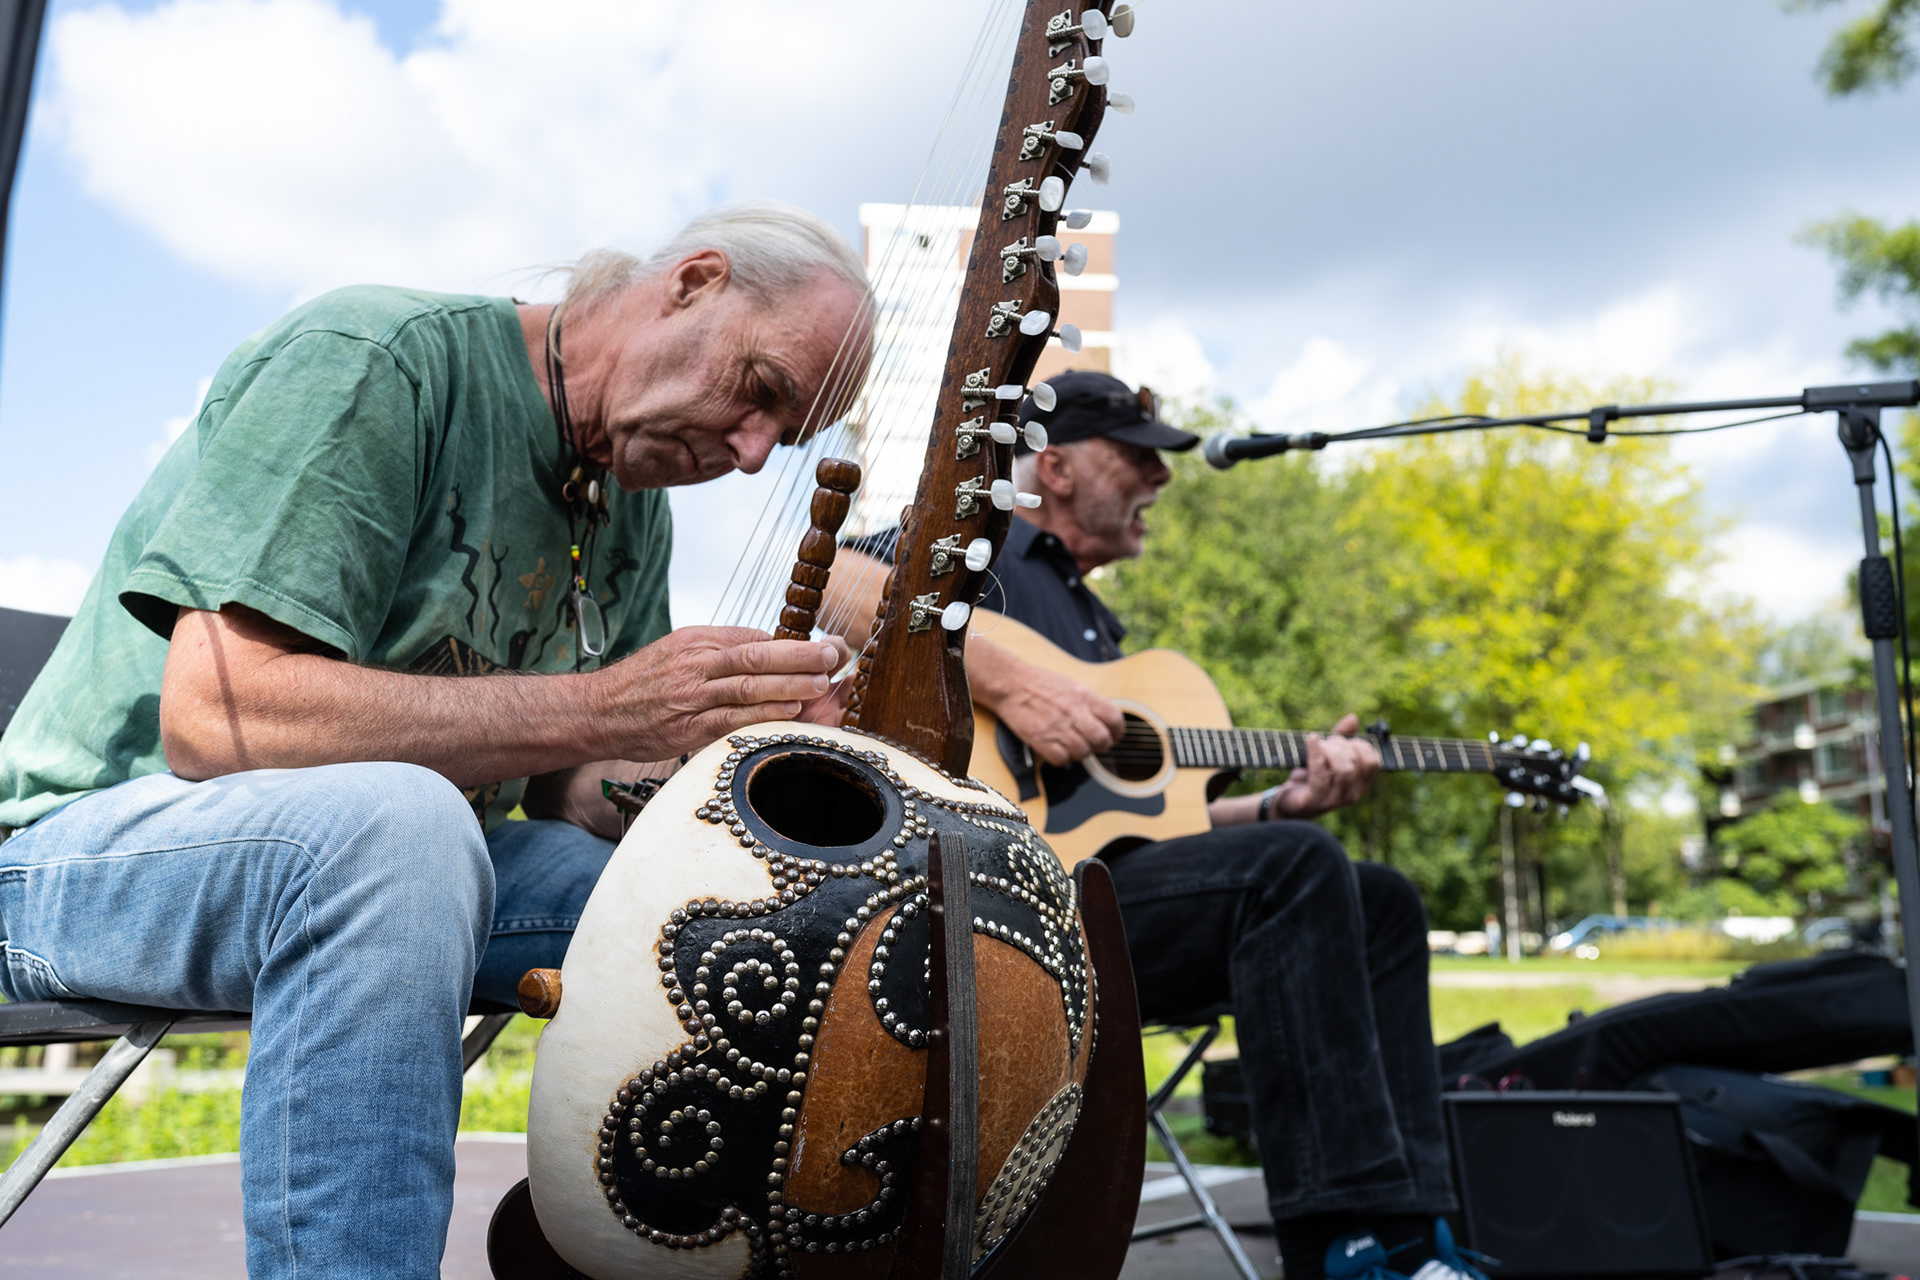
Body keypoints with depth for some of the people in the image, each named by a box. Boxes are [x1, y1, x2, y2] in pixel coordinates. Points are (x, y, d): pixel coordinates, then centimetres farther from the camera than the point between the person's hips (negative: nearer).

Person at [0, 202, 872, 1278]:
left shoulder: (633, 512, 6)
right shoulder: (374, 358, -19)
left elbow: (565, 791, 5)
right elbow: (209, 716, -29)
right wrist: (602, 707, -32)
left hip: (391, 856, 7)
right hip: (105, 834, -7)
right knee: (393, 821, -39)